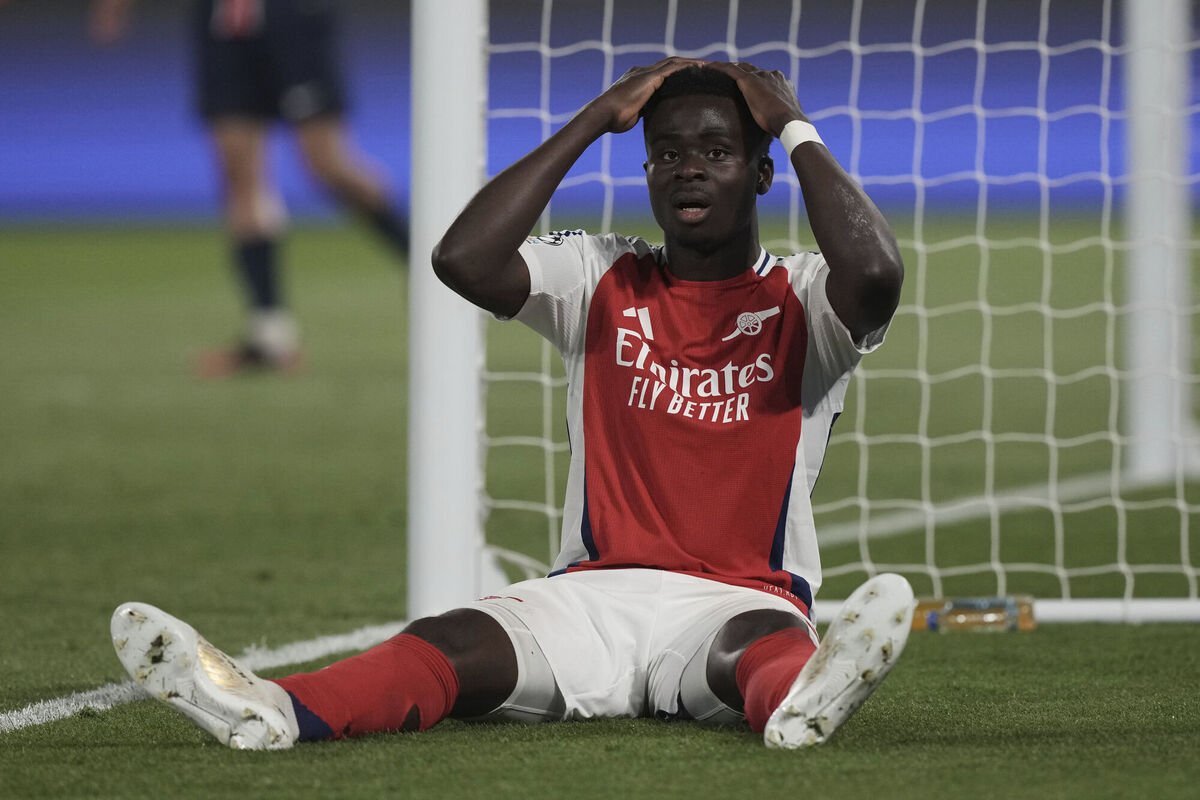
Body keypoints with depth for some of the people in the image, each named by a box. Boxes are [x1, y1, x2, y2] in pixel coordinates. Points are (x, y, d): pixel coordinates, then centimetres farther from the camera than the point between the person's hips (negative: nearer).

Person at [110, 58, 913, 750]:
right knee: (455, 646, -28)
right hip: (597, 590, 2)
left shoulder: (802, 302, 6)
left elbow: (875, 275, -19)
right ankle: (268, 711, -56)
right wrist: (596, 120, 0)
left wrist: (798, 131, -5)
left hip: (739, 600, -2)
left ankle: (805, 697, -78)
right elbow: (464, 258, -3)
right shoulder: (602, 281, 14)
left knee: (760, 647, -40)